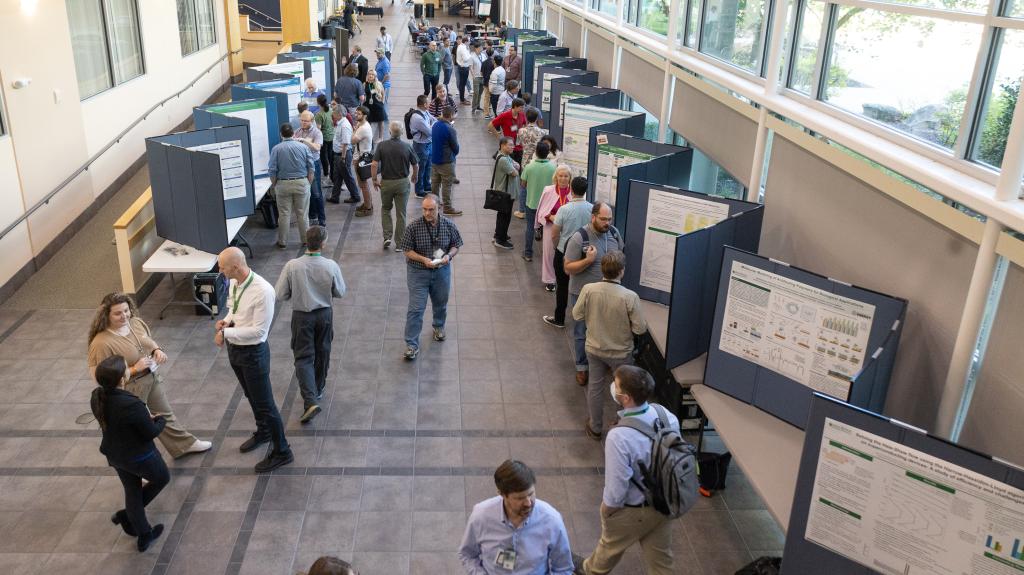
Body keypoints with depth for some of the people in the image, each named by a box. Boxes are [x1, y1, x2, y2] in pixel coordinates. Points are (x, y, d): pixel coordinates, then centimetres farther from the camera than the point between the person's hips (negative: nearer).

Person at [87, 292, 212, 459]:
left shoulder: (137, 322, -8)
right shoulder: (101, 343, -29)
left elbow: (150, 341, 12)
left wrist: (157, 350, -10)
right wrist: (134, 369, -28)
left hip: (153, 377, 7)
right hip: (130, 389, -7)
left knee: (165, 414, 25)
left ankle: (184, 445, 44)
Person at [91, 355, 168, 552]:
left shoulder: (97, 397, -15)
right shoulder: (132, 405, -38)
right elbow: (151, 432, -23)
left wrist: (146, 417, 3)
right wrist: (160, 420, -3)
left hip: (114, 454, 6)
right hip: (140, 457, -6)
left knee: (132, 491, 24)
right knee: (162, 479, 25)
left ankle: (143, 536, 39)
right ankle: (125, 515, 28)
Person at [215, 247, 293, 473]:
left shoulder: (263, 291, -29)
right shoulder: (234, 283, -4)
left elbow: (259, 330, -27)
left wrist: (226, 333, -23)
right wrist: (228, 320, -6)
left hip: (253, 353, -8)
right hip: (235, 349, 8)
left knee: (265, 403, 3)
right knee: (251, 396, 27)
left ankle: (282, 452, 18)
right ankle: (263, 431, 50)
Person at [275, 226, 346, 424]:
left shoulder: (292, 266, -18)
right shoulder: (331, 266, -16)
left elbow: (280, 295, -11)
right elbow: (340, 292, -3)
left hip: (301, 316, -1)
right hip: (324, 314, 2)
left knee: (303, 358, 3)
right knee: (322, 353, 21)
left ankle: (310, 401, -12)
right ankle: (318, 389, 40)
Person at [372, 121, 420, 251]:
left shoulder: (382, 145, -10)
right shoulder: (407, 147, -9)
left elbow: (374, 164, -13)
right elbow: (416, 165, 0)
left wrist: (375, 179, 1)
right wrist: (415, 176, 20)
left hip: (386, 182, 1)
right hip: (403, 182, 0)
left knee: (385, 209, 22)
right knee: (401, 213, 7)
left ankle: (387, 237, 9)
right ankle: (399, 244, 12)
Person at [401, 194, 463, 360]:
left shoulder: (449, 225, -9)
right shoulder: (414, 227, -16)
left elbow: (456, 245, 3)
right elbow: (407, 250, -10)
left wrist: (449, 256, -19)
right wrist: (424, 259, -24)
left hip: (441, 271, 3)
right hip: (418, 272, -3)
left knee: (440, 303, 23)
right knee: (416, 309, -6)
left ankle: (438, 326, 52)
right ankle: (412, 345, 1)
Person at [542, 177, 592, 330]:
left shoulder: (564, 209, -18)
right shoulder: (592, 209, -11)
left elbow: (554, 235, -12)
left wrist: (557, 247, 8)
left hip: (564, 252, -3)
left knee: (562, 286, 10)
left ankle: (559, 319, 20)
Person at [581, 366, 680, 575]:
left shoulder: (619, 437, -37)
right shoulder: (667, 415, -18)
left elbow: (617, 488, -27)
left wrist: (607, 508, -6)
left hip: (631, 511, -5)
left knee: (610, 546, 28)